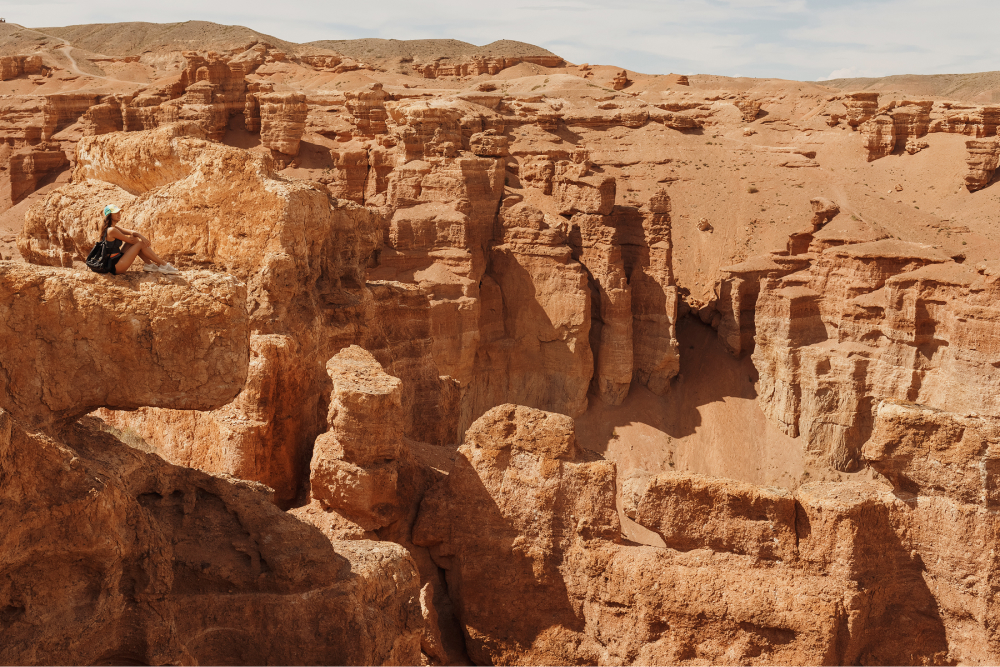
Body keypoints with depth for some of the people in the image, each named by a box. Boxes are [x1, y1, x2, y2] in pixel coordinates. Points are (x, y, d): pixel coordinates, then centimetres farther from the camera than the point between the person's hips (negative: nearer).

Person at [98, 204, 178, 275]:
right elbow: (130, 240, -11)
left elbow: (131, 232, 4)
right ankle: (164, 265, -1)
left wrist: (141, 236, -16)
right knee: (140, 244, -7)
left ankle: (149, 264, 10)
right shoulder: (111, 230, -18)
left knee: (134, 240, 9)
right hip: (115, 266, -10)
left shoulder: (115, 228, 11)